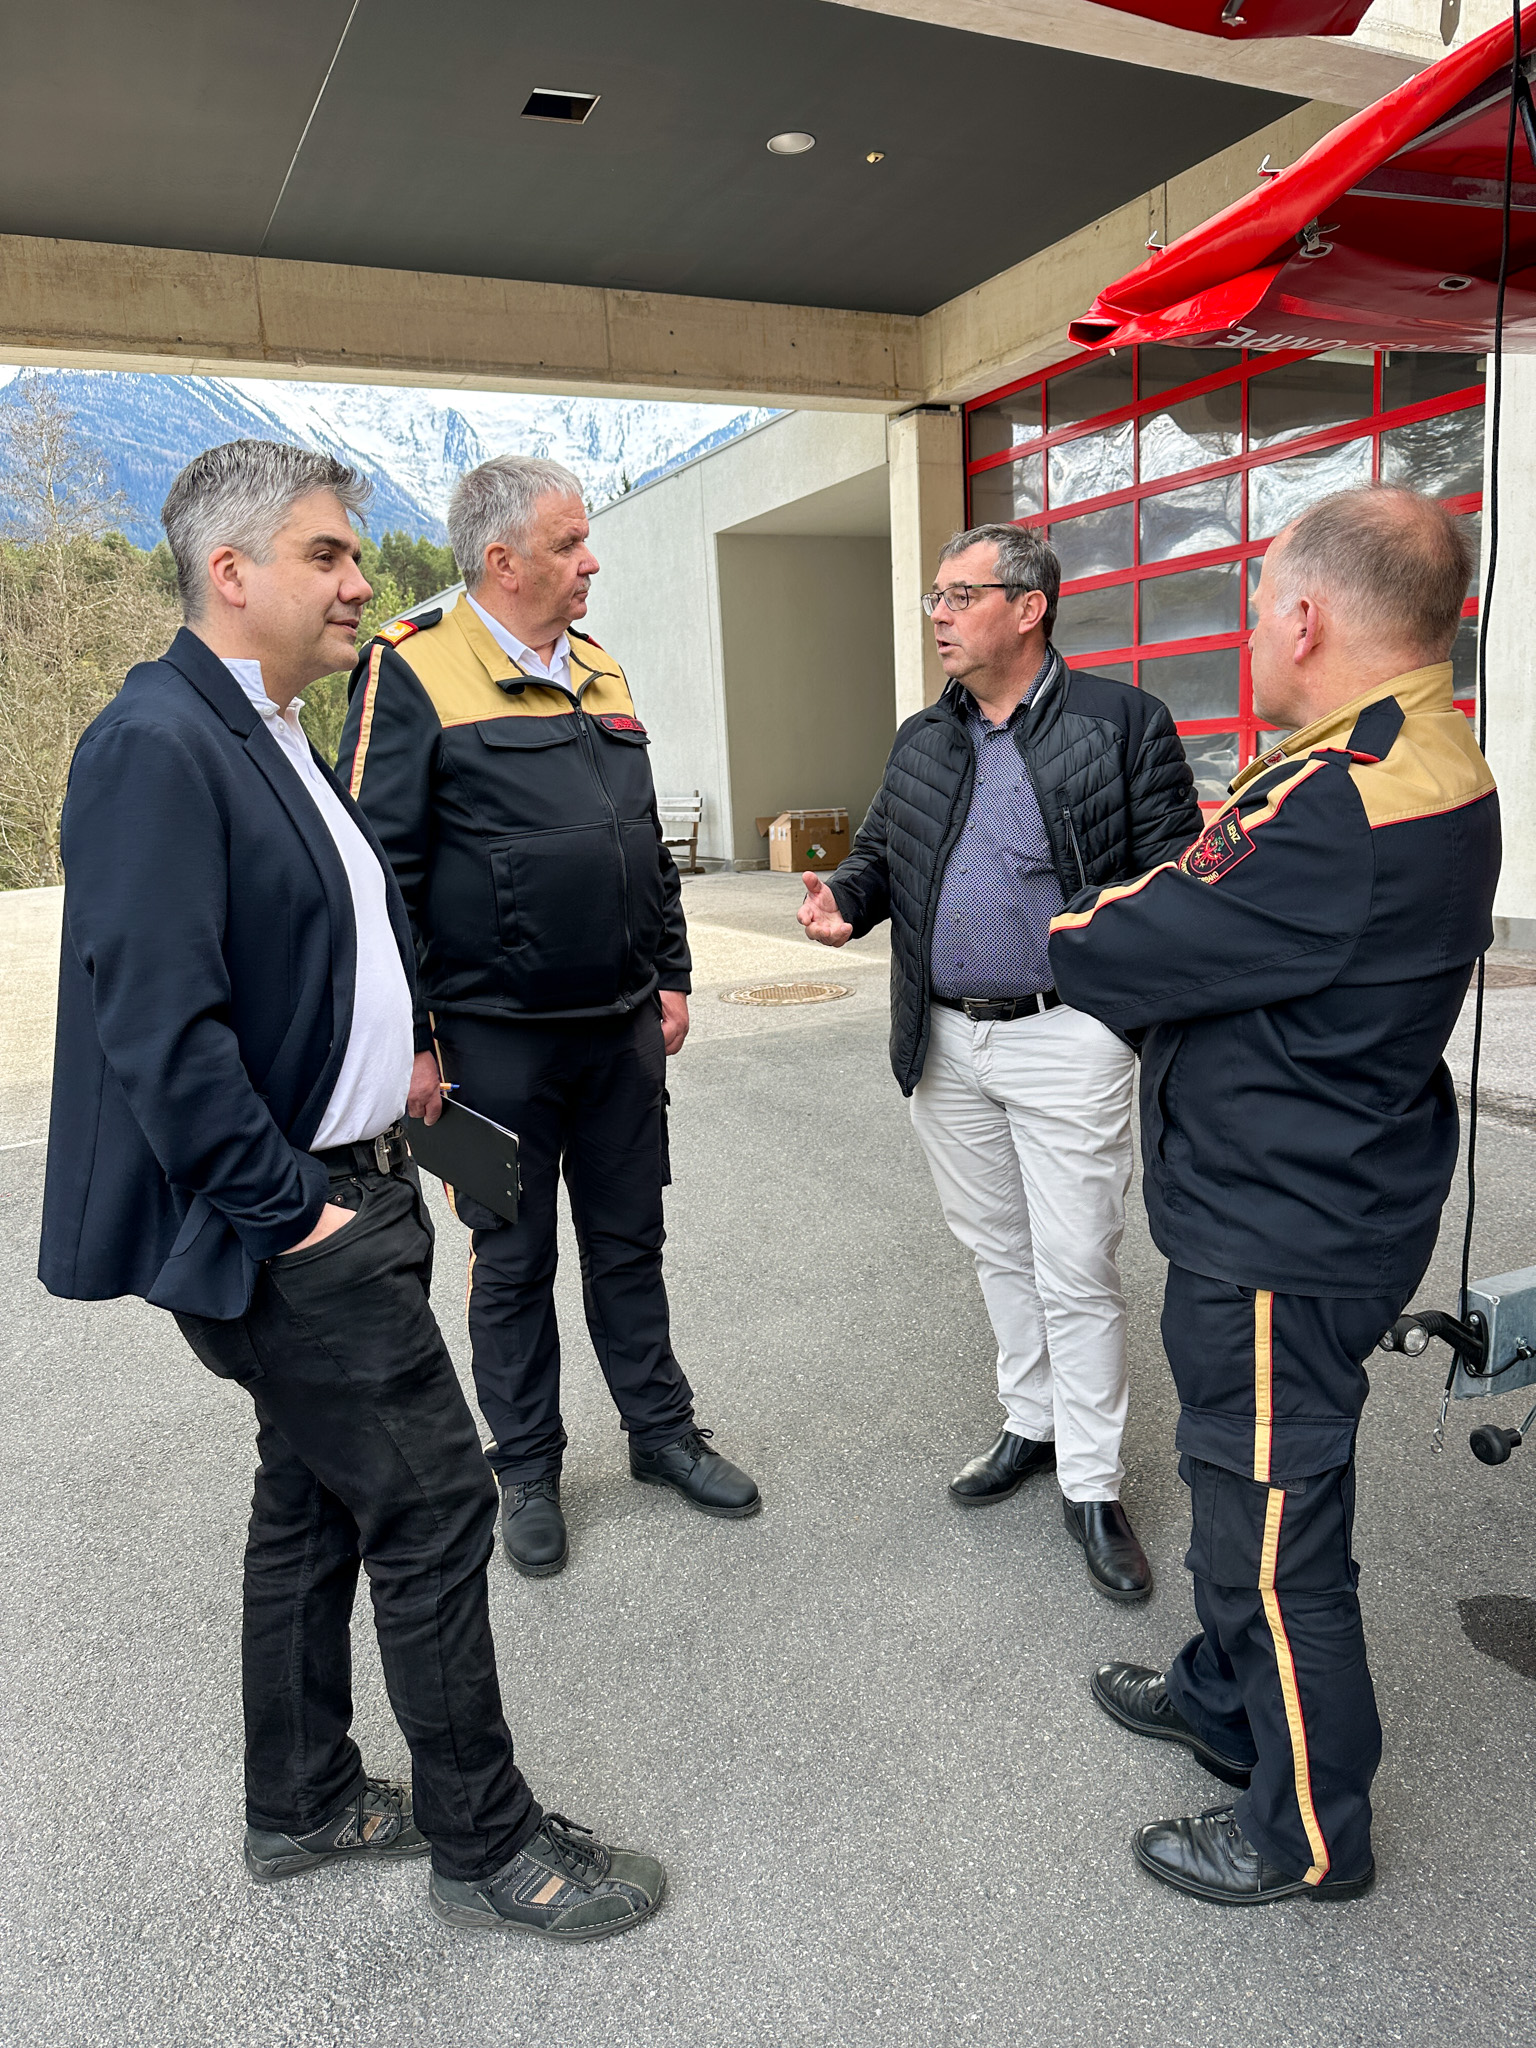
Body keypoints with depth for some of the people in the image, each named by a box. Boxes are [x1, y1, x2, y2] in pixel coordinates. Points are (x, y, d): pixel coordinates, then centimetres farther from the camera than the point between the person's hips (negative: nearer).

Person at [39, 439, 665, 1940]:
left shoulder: (272, 737, 13)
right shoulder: (157, 743, -18)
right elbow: (158, 1024, -24)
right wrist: (290, 1211, -19)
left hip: (333, 1188, 10)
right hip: (293, 1225, -10)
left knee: (313, 1500, 20)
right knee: (432, 1507, 0)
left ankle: (301, 1806, 39)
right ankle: (486, 1846, 21)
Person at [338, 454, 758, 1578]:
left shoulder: (600, 675, 12)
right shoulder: (415, 676, -9)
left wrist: (671, 977, 14)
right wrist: (409, 1037, -14)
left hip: (624, 1030, 6)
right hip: (496, 1039, -5)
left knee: (630, 1242, 17)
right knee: (514, 1262, 11)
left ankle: (662, 1430, 34)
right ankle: (528, 1469, 29)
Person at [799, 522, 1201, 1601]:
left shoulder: (1125, 722, -5)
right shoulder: (922, 740, 11)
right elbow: (880, 852, 17)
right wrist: (847, 900, -5)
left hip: (1067, 1037, -5)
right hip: (945, 1041, 6)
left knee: (1076, 1269, 0)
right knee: (996, 1248, 17)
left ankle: (1092, 1483, 16)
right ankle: (1033, 1423, 36)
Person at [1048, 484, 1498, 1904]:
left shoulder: (1338, 805, -29)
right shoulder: (1438, 766, 6)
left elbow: (1117, 956, -22)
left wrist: (1075, 929, -2)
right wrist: (1143, 926, -4)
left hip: (1281, 1240, -10)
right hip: (1320, 1201, 10)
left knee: (1274, 1522, 9)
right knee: (1241, 1480, 26)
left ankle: (1311, 1831, 31)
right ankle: (1227, 1698, 49)